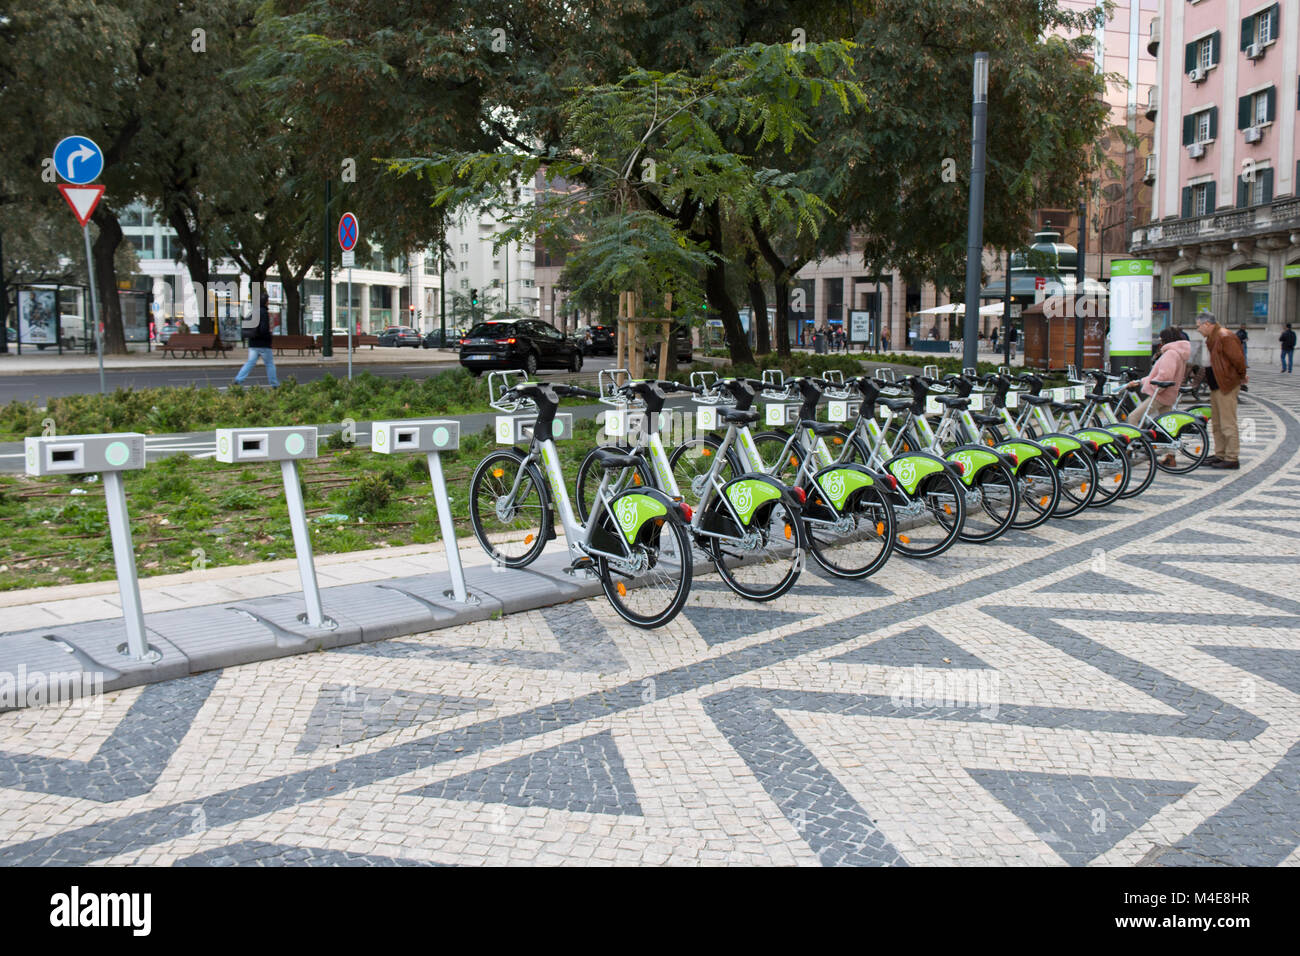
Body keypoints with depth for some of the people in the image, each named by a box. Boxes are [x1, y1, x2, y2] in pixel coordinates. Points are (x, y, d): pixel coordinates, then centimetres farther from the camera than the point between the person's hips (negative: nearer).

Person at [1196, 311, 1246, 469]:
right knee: (1217, 423, 15)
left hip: (1227, 386, -11)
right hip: (1216, 385, 11)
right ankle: (1220, 455, 23)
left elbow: (1238, 359, -17)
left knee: (1228, 424, -7)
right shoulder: (1212, 337, 16)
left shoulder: (1224, 337, -17)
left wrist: (1241, 376, -5)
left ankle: (1231, 459, -4)